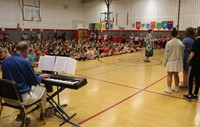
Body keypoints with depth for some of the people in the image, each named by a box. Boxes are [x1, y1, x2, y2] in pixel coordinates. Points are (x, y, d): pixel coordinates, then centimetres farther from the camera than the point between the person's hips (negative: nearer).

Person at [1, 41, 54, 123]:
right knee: (43, 89, 17)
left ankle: (21, 115, 24)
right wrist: (41, 76, 10)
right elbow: (35, 81, -11)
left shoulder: (5, 61, 1)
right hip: (20, 97, -7)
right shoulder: (25, 62, -20)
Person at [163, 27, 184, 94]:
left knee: (169, 75, 4)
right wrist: (181, 59, 18)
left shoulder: (169, 43, -12)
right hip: (178, 61, 4)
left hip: (171, 61, -4)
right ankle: (176, 88, 25)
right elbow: (182, 53, 6)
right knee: (176, 75, 15)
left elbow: (166, 53, -8)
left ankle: (169, 89, 9)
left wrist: (165, 62, 1)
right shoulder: (180, 43, -1)